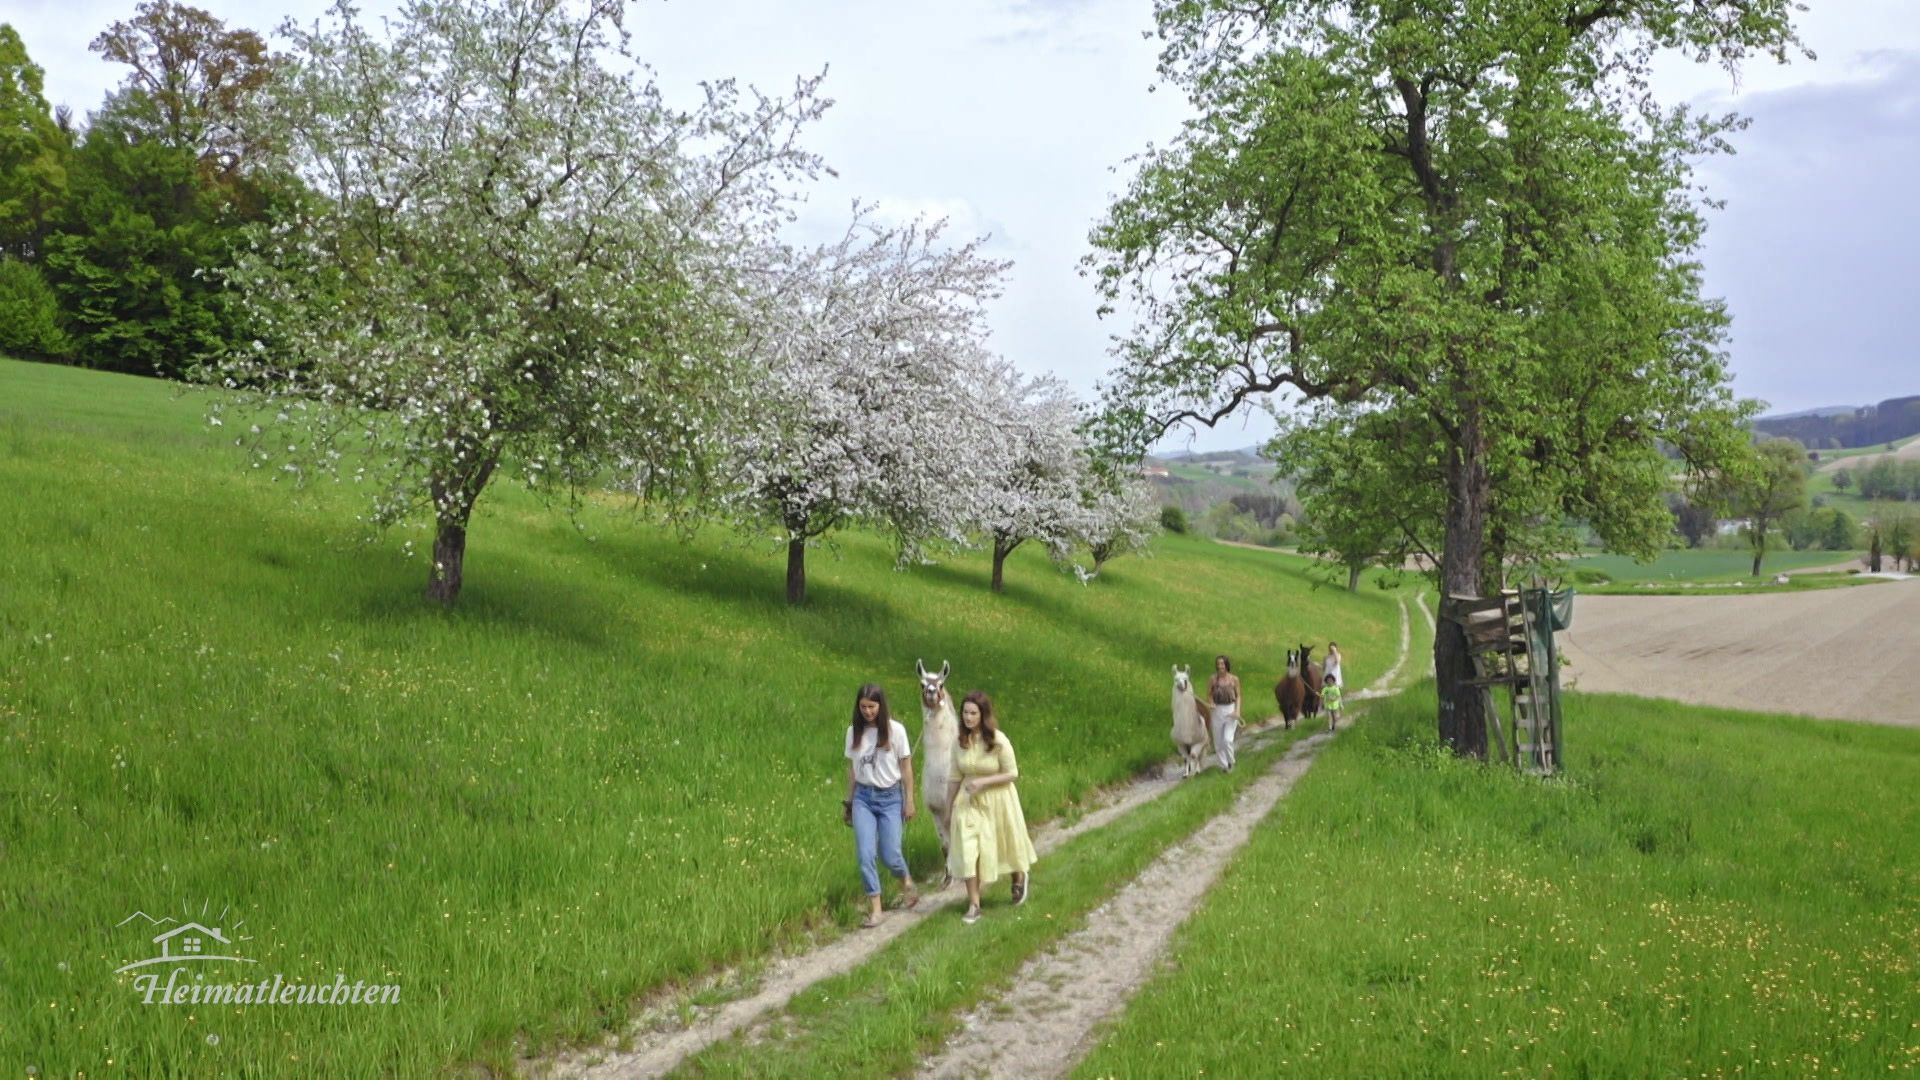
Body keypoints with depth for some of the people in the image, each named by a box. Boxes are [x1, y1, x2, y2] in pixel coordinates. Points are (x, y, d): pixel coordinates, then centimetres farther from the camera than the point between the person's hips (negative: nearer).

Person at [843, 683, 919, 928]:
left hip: (890, 797, -2)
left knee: (889, 855, -2)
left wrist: (909, 801, -2)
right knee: (865, 855, -9)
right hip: (863, 797, 2)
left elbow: (906, 767, -2)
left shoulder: (895, 730, -7)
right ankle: (875, 909, 0)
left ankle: (907, 883, 32)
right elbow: (851, 768, 9)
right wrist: (848, 802, 11)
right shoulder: (854, 732, 2)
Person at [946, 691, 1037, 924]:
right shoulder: (960, 742, -6)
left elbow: (1012, 773, -13)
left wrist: (982, 782, -24)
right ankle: (973, 905, 1)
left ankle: (1021, 877, 49)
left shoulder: (998, 740, -19)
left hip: (997, 800, -2)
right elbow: (955, 778, 2)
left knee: (1006, 844, 17)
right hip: (968, 802, 3)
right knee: (968, 850, -7)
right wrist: (949, 805, 5)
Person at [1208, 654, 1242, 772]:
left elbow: (1238, 696, 3)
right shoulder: (1213, 679, -4)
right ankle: (1224, 765, 25)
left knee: (1228, 739, -12)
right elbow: (1209, 694, 6)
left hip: (1231, 710, -2)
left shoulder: (1234, 679, -5)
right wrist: (1211, 703, -14)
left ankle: (1230, 762, 13)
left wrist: (1237, 711, -8)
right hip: (1217, 711, 2)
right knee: (1218, 741, 7)